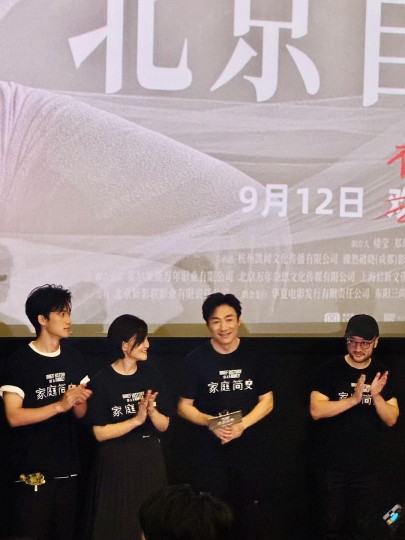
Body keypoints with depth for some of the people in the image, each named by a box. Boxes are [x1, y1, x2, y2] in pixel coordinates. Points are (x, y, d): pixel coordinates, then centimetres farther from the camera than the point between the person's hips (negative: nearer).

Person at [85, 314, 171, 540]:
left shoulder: (152, 376, 3)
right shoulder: (103, 381, -9)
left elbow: (163, 425, 6)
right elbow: (100, 433, -11)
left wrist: (152, 411, -14)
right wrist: (136, 420, -18)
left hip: (150, 457, 4)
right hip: (117, 461, -4)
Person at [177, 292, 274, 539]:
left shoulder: (255, 356, 0)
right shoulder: (196, 360, -5)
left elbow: (266, 401, 3)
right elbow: (184, 406, -1)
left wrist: (242, 425, -15)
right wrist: (210, 422, -20)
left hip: (248, 449, 2)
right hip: (210, 451, -2)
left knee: (245, 514, 10)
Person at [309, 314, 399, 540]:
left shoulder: (381, 374, 2)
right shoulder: (330, 370, -8)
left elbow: (391, 419, -3)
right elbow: (316, 410, -16)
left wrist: (376, 396, -22)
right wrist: (353, 399, -26)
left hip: (367, 466, 2)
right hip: (332, 464, -2)